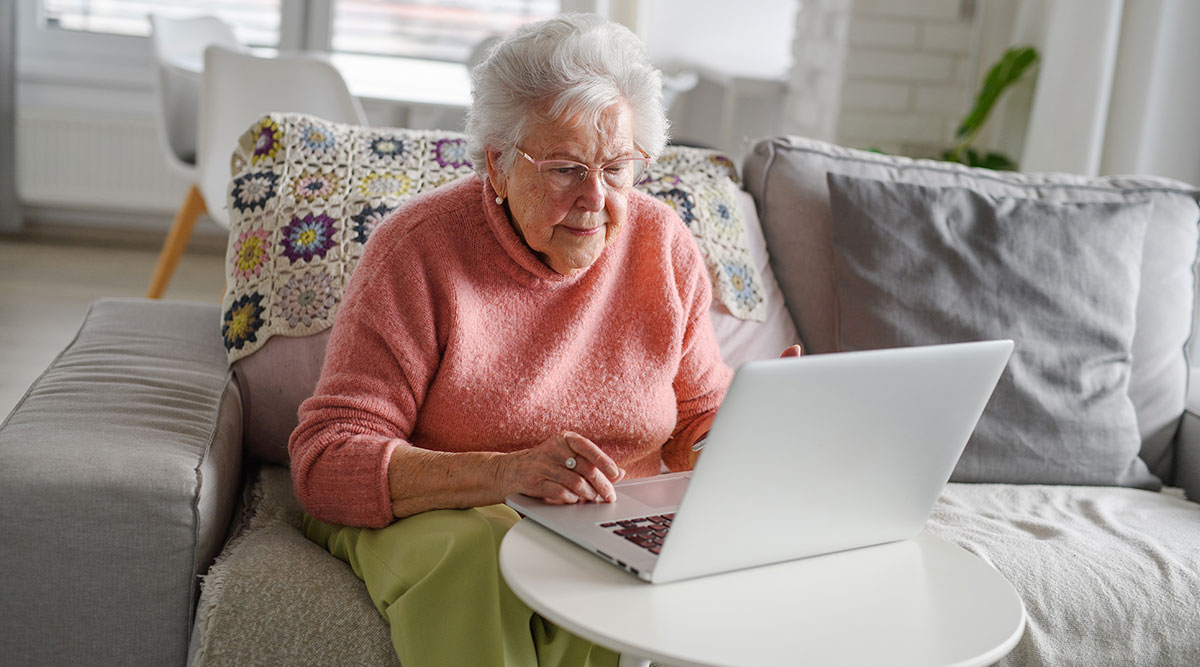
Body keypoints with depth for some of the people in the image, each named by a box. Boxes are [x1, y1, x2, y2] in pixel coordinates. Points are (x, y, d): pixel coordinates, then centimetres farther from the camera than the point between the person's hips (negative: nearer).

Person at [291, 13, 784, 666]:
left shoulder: (663, 245, 0)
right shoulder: (418, 250, -14)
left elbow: (698, 427, 9)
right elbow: (326, 463, -20)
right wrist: (505, 473, -35)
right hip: (434, 516, -3)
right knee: (475, 562, -36)